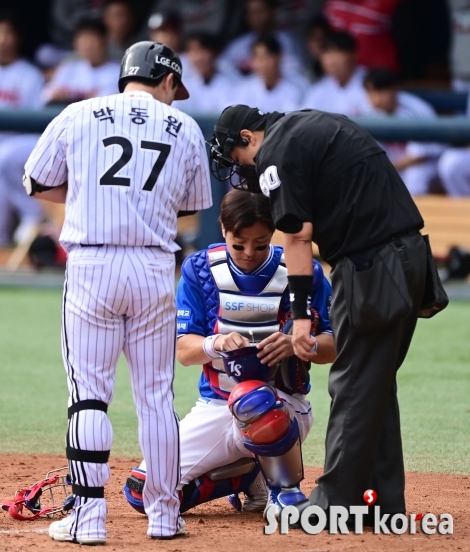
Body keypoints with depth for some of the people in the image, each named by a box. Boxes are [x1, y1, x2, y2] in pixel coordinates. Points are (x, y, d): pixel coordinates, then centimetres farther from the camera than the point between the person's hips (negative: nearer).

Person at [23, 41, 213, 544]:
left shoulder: (78, 116, 5)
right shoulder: (184, 129, 9)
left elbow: (37, 183, 11)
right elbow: (193, 204, 16)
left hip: (91, 267, -1)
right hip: (155, 269, 1)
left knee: (89, 393, 0)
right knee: (156, 395, 9)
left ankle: (87, 518, -5)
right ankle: (163, 514, 13)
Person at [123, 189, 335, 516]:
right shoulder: (200, 270, -2)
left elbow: (332, 349, -7)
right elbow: (184, 351, -4)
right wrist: (215, 344, -28)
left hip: (285, 406, -4)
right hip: (216, 408, 4)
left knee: (252, 400, -42)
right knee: (144, 492, -13)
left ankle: (286, 489, -13)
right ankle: (247, 474, 11)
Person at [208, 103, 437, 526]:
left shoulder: (275, 152, -6)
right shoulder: (316, 123, 22)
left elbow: (298, 236, -12)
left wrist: (300, 314, -13)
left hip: (370, 263, -9)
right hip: (411, 252, 9)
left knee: (354, 385, -4)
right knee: (378, 383, 15)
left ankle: (336, 502, -1)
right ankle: (385, 499, 17)